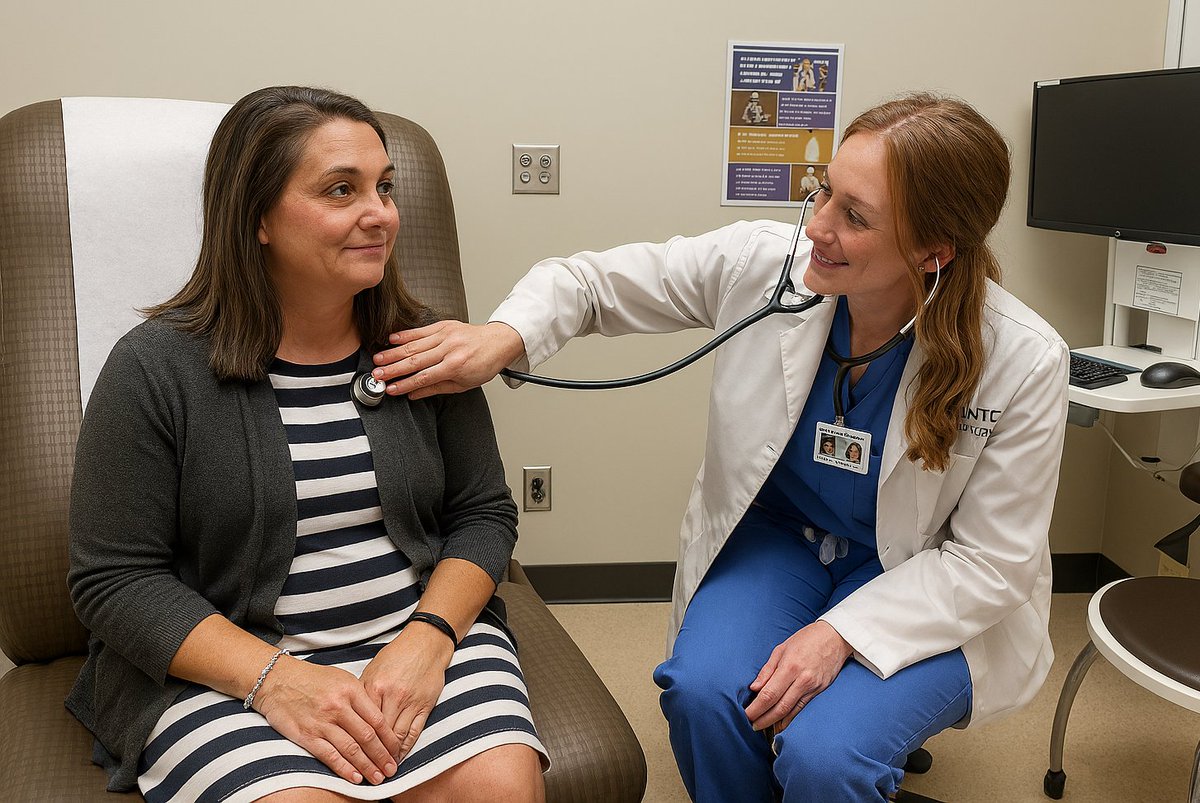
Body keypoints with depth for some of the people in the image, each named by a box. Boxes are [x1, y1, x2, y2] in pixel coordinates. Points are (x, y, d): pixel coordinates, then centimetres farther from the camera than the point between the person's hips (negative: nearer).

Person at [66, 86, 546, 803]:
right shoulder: (156, 369, -6)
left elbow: (484, 513, 7)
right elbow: (114, 577, -7)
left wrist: (428, 636, -12)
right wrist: (275, 677, -19)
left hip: (418, 640, 2)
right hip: (224, 667, -2)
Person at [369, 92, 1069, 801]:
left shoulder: (1025, 363, -22)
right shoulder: (762, 262, -18)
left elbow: (990, 559, -14)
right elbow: (592, 279, -6)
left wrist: (840, 633, -25)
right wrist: (504, 337, -27)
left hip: (920, 587, -2)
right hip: (774, 533, 3)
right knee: (701, 692, -26)